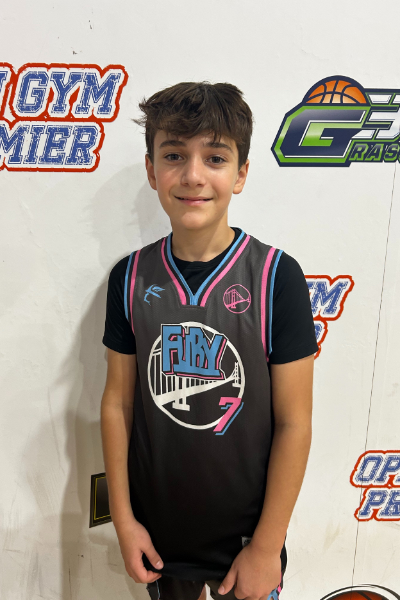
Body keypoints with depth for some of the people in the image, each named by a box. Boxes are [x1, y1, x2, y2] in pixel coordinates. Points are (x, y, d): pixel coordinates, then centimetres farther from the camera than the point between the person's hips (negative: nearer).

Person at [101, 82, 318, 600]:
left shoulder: (278, 277, -17)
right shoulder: (130, 277, -9)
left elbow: (294, 423, -14)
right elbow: (118, 401, -3)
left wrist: (267, 544, -9)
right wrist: (123, 518, -1)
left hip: (246, 534, -2)